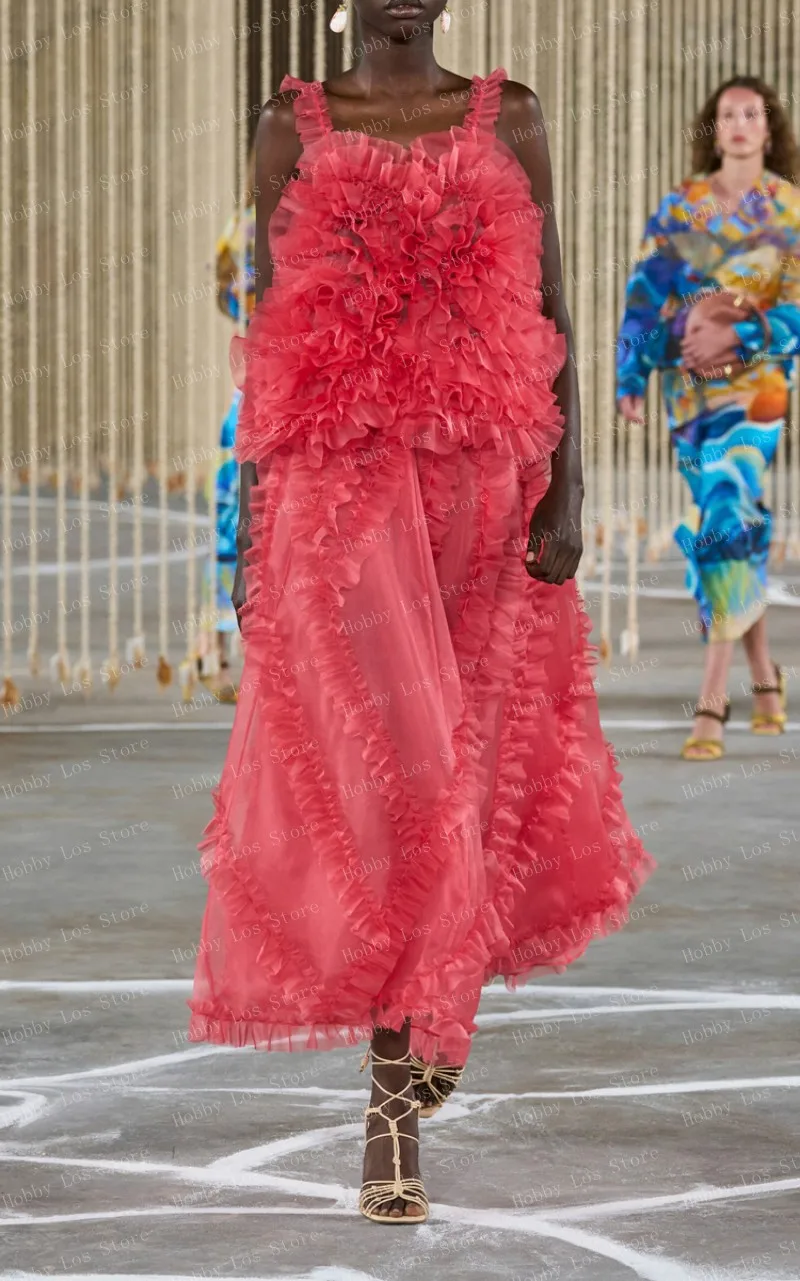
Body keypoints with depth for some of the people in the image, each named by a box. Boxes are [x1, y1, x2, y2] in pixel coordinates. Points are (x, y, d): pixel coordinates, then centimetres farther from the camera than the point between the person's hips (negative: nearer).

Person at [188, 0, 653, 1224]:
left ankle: (408, 1055, 21)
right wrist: (251, 520, 3)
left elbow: (551, 316, 8)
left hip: (484, 479, 2)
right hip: (336, 479, -2)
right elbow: (267, 333, 8)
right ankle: (399, 1093, -6)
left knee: (470, 757, 5)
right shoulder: (295, 126, 7)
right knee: (387, 762, -10)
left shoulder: (509, 118, 9)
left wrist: (566, 487, -2)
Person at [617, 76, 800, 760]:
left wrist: (737, 337, -17)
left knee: (726, 524, -17)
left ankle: (712, 703, -19)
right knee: (737, 532, 10)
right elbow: (646, 293, 5)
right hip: (688, 384, 3)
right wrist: (631, 377, 0)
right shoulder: (681, 207, 6)